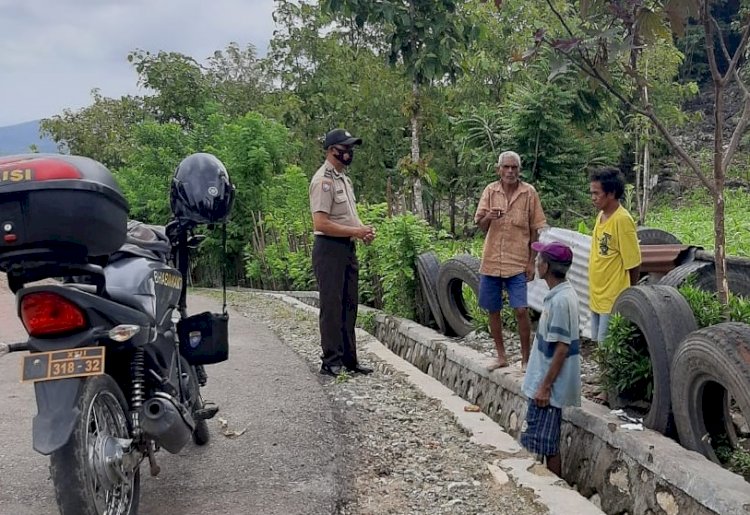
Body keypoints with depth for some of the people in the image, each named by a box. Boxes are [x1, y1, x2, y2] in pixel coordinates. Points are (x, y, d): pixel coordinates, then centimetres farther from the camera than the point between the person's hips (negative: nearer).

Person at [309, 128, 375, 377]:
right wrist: (355, 231, -19)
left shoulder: (343, 178, 16)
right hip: (330, 248, -10)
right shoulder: (323, 181, -15)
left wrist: (363, 228, 4)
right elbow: (321, 224, -23)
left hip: (348, 248, 10)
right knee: (332, 307, -4)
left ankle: (349, 360, 20)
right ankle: (331, 362, 3)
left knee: (349, 306, 13)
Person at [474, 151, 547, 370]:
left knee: (521, 310, -8)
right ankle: (501, 356, 23)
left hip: (518, 263, -3)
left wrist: (532, 262, -4)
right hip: (491, 261, 3)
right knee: (493, 310, 9)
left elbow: (534, 230, 0)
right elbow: (480, 226, 3)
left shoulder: (529, 192, -3)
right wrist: (488, 217, -21)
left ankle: (525, 358, 8)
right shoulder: (490, 191, 1)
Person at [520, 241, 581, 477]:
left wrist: (545, 386, -19)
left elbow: (562, 349, -22)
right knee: (545, 442, 17)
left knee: (546, 443, 0)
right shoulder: (560, 294, 8)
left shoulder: (560, 300, -22)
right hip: (544, 380, 10)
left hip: (550, 385, -10)